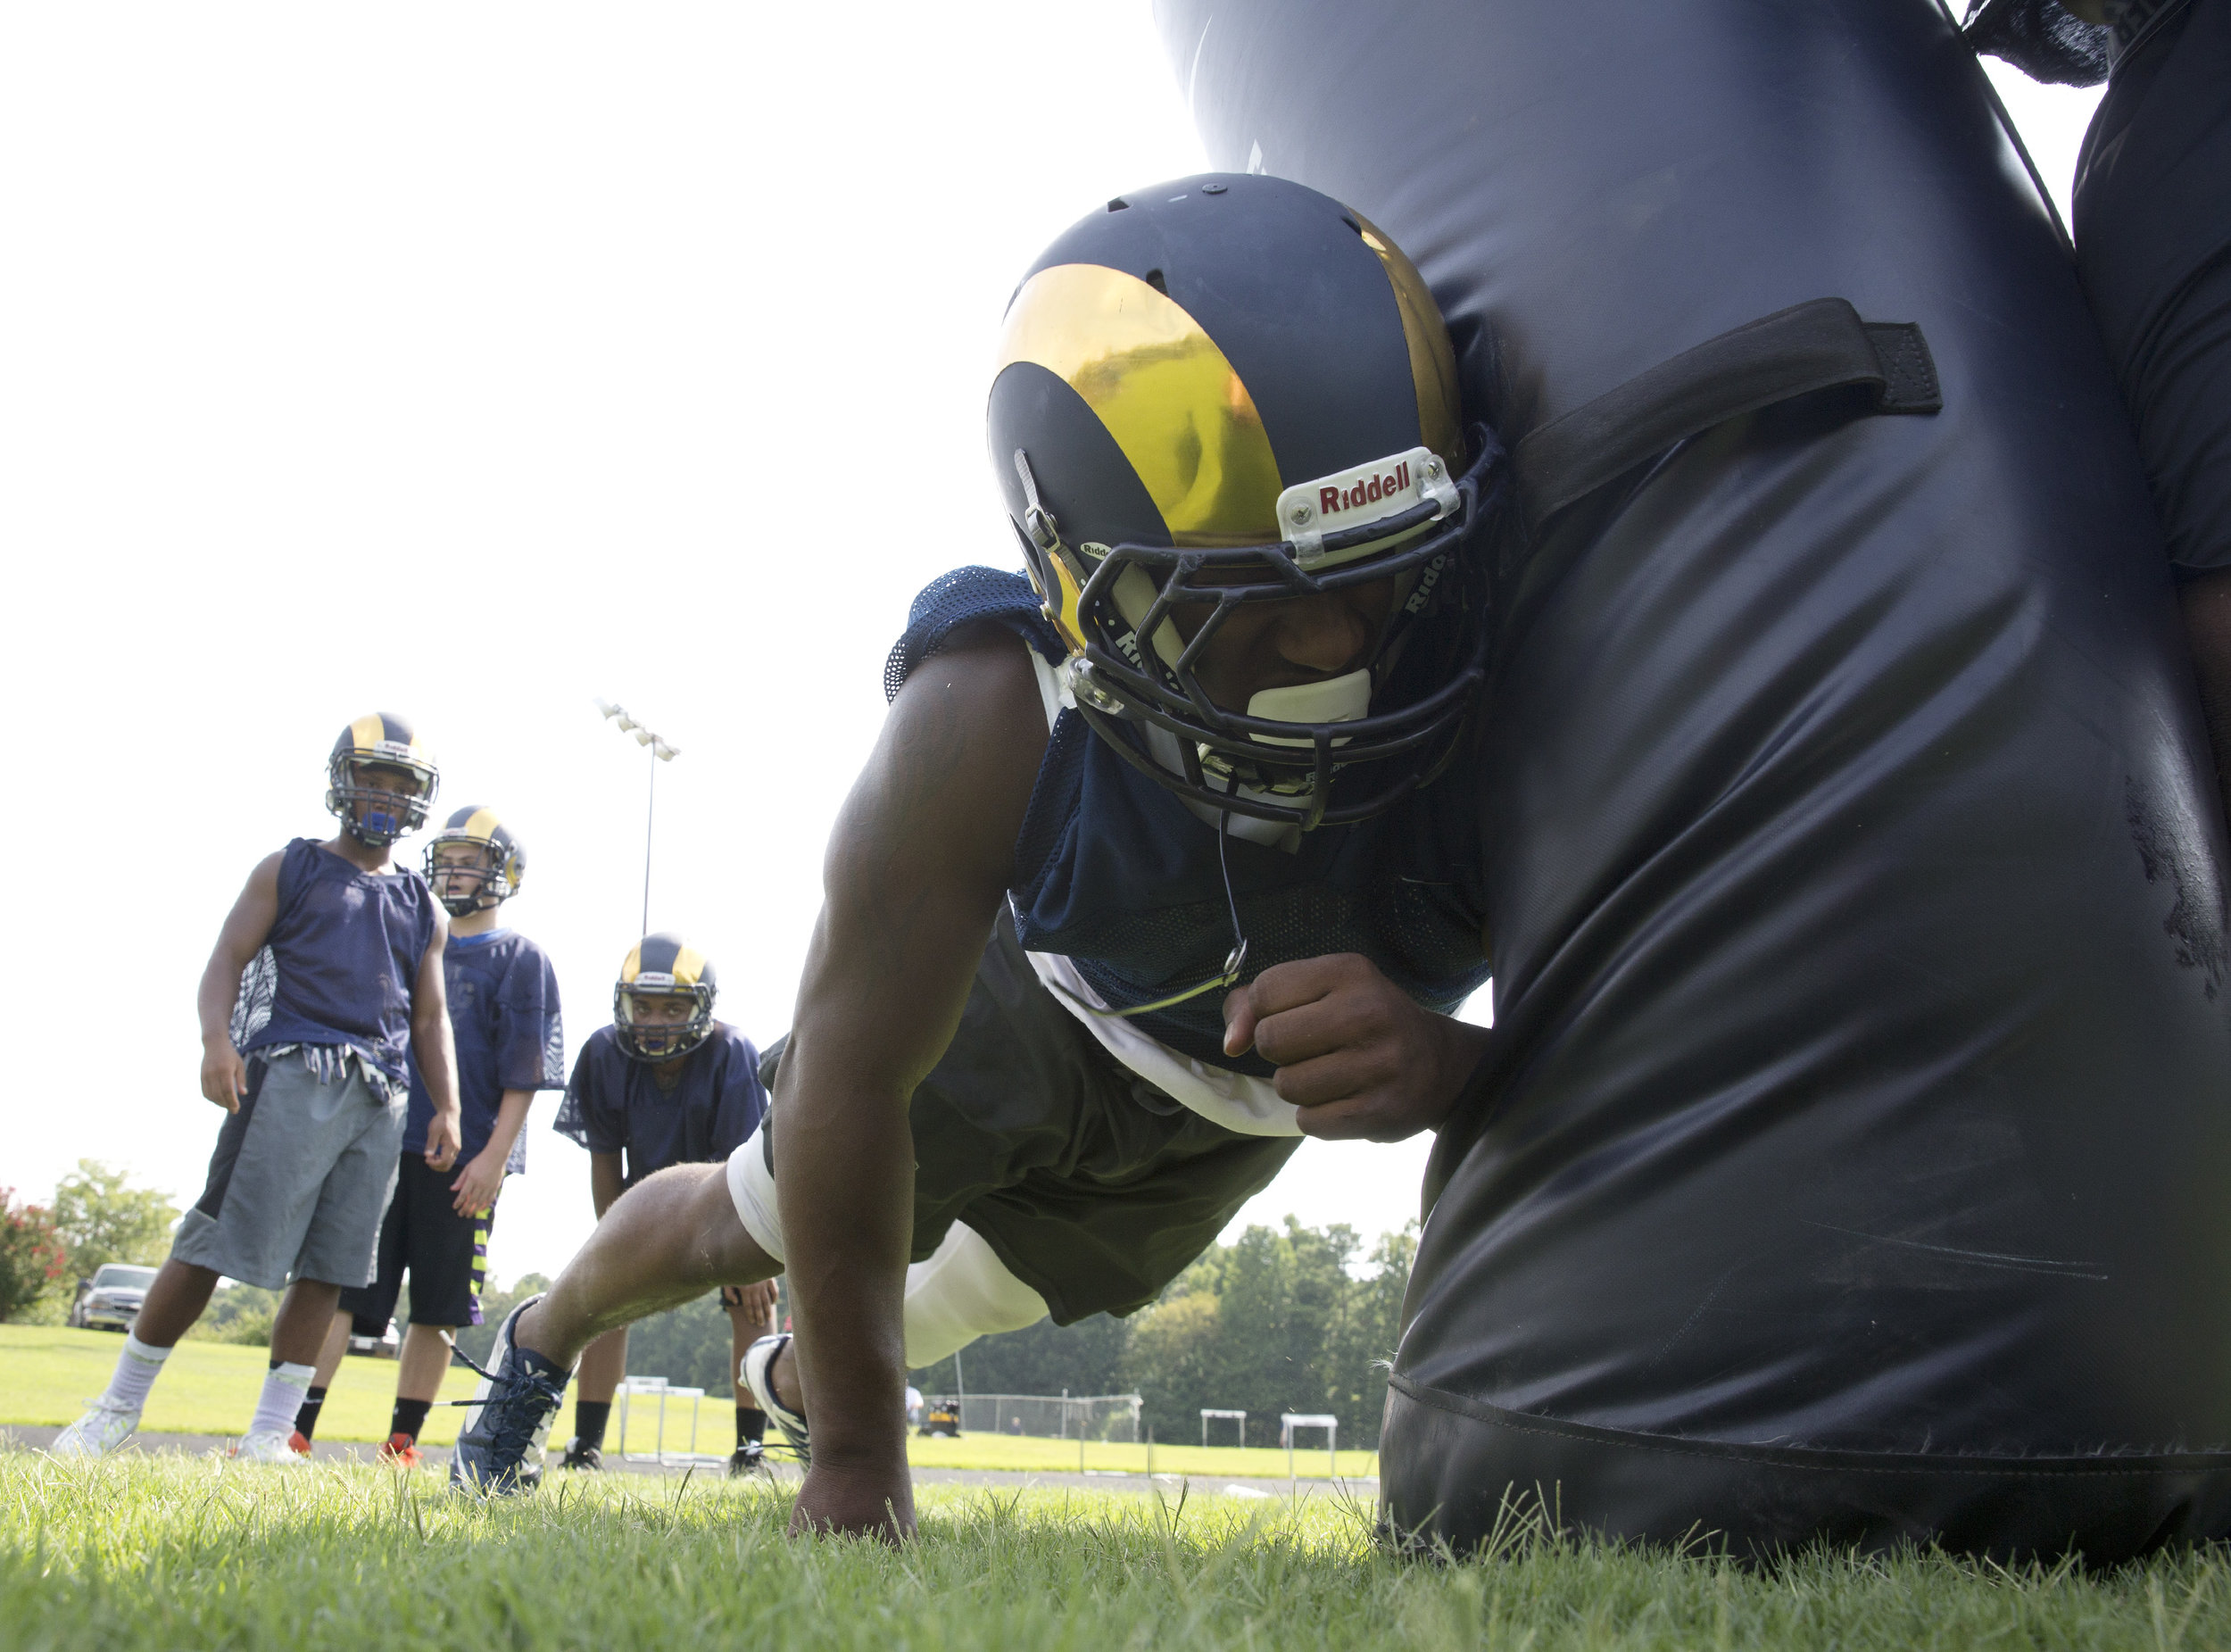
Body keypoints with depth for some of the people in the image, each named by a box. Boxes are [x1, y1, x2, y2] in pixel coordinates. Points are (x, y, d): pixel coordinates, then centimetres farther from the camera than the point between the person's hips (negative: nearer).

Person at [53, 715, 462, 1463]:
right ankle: (119, 1407, 9)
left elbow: (431, 1019, 20)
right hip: (292, 1073, -4)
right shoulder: (289, 870, 11)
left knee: (325, 1271, 2)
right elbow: (227, 962, 2)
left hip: (380, 1099, 4)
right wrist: (217, 1039, -16)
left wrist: (446, 1110, 8)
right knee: (213, 1243, -6)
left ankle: (268, 1435, 9)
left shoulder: (423, 909, 20)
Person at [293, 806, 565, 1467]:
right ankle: (294, 1428, -2)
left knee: (438, 1307, 3)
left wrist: (494, 1154, -11)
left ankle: (402, 1442, 11)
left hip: (463, 1158, -3)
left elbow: (523, 1074, -3)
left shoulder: (519, 960, 3)